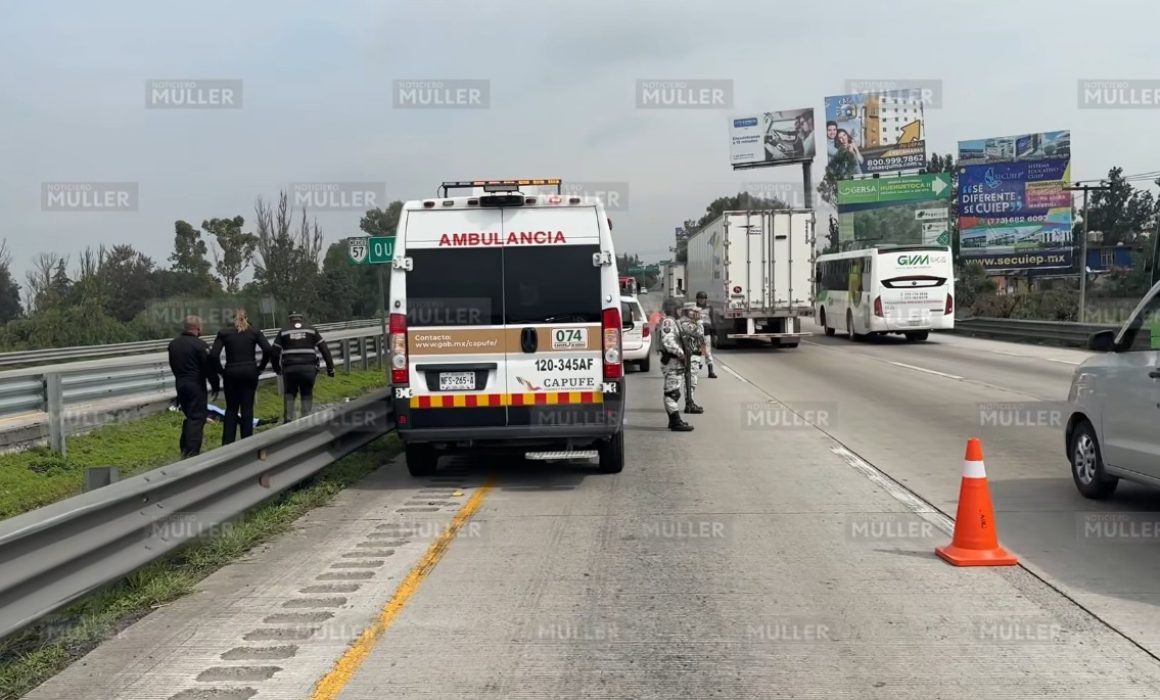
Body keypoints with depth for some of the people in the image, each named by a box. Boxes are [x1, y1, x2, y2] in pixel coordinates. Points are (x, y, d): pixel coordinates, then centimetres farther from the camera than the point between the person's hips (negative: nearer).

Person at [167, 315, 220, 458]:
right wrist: (216, 387, -4)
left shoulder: (173, 344, 10)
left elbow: (172, 365, 17)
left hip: (180, 383, 8)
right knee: (197, 417, -4)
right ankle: (192, 452, -9)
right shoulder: (200, 345, -15)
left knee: (189, 415, 20)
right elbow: (210, 368, -13)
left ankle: (185, 449, 21)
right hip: (196, 385, -8)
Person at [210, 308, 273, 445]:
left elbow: (213, 355, -7)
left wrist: (221, 371, 3)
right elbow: (268, 350, -9)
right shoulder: (254, 332, 3)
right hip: (250, 372, 0)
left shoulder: (224, 332, 2)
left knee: (231, 408, 9)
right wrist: (261, 367, 1)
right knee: (247, 408, 5)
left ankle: (227, 443, 3)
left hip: (231, 373, 0)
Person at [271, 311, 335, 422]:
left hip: (289, 368, 0)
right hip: (309, 368, 0)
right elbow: (324, 349, 8)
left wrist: (277, 368, 20)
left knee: (289, 394, 15)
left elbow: (275, 352, 7)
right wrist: (330, 367, 9)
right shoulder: (311, 330, 12)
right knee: (307, 395, 12)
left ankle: (287, 419, 1)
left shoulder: (283, 331, 11)